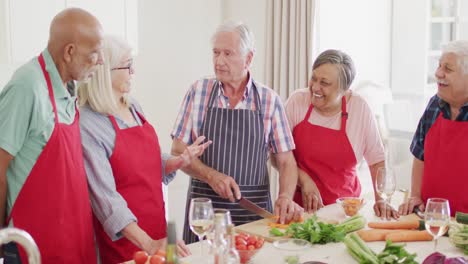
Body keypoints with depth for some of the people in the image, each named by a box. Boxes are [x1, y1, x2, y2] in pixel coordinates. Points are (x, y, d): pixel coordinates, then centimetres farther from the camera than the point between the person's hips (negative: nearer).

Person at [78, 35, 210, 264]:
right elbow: (105, 196, -24)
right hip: (122, 237, -7)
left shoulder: (133, 107, 4)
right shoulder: (89, 125, -19)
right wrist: (147, 244, -30)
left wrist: (179, 161, -5)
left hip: (155, 227, 7)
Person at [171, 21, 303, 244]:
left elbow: (286, 161, 2)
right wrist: (211, 175, -16)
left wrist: (285, 196, -16)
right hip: (204, 205, 0)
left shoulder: (269, 100, 0)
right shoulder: (198, 91, 0)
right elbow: (178, 151, 0)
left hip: (254, 209, 0)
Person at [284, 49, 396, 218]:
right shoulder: (297, 101, -4)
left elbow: (377, 160, 4)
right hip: (299, 204, 0)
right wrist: (304, 180, -11)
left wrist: (381, 200, -4)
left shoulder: (359, 108, -4)